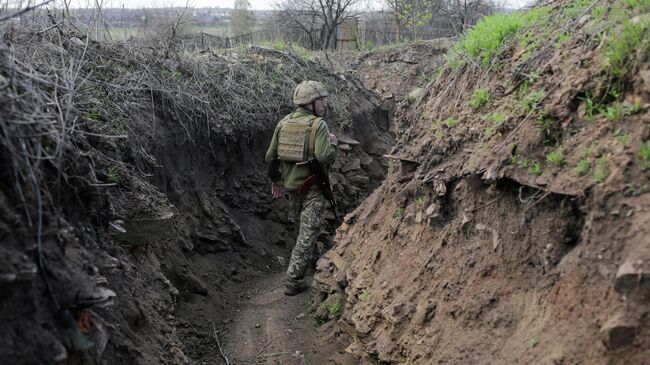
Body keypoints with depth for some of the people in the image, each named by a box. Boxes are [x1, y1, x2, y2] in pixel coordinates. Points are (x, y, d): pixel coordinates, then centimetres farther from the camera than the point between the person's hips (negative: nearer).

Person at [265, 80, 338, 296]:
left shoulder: (283, 123, 4)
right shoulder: (318, 125, -15)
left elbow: (271, 157, 6)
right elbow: (324, 156, -26)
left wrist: (276, 180, 19)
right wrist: (333, 144, -6)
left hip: (291, 185, 7)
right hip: (313, 187, -6)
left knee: (303, 227, 26)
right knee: (308, 233, 0)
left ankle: (306, 261, 44)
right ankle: (294, 281, -1)